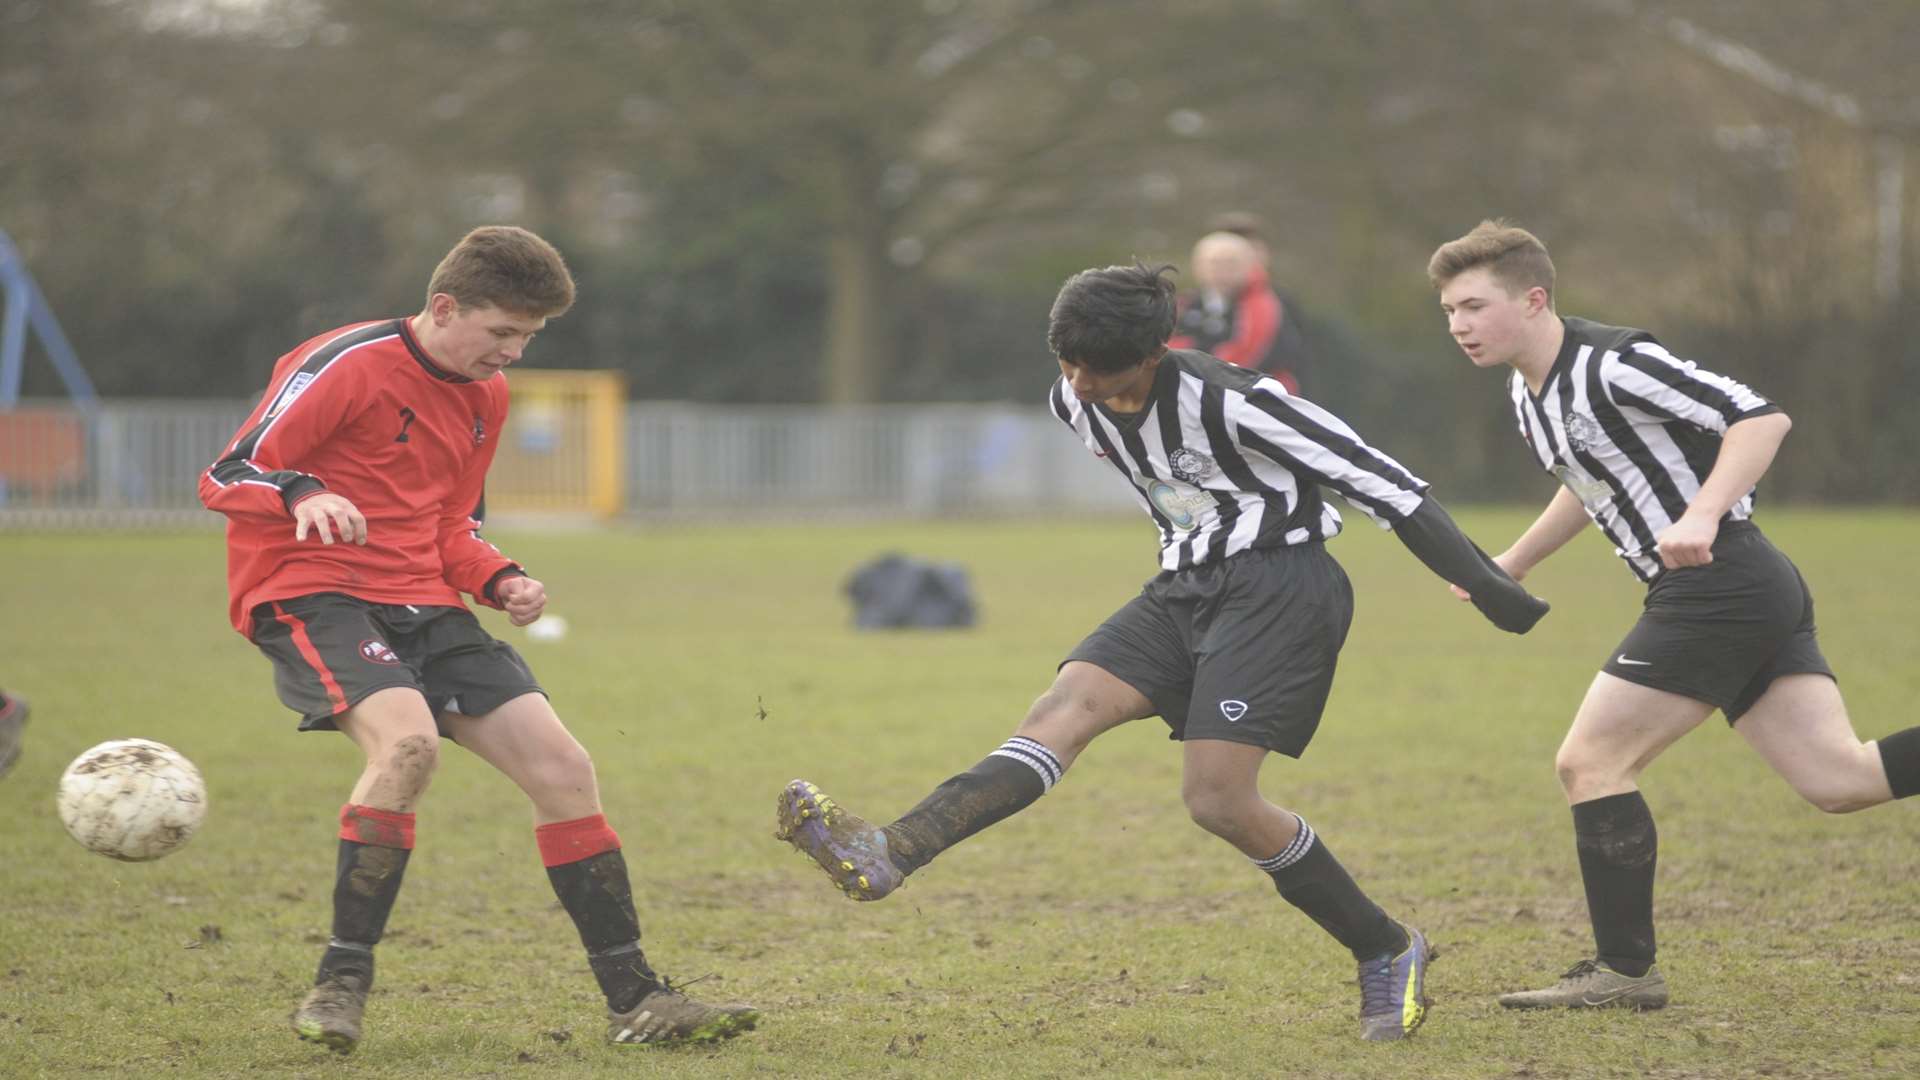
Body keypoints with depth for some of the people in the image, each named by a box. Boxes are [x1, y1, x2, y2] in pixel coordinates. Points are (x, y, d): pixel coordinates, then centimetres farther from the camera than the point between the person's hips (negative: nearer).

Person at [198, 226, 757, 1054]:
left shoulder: (484, 397, 14)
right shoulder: (345, 366, -11)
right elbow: (225, 478, -12)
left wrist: (499, 581, 2)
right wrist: (302, 495, -34)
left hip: (419, 605, 8)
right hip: (310, 593, -8)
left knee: (562, 767, -2)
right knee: (408, 739, -35)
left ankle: (635, 1000, 6)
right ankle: (341, 984, -24)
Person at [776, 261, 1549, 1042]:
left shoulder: (1231, 403, -21)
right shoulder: (1075, 404, 2)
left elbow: (1379, 482, -16)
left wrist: (1487, 588, -16)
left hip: (1277, 589, -7)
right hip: (1187, 589, 7)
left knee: (1217, 800, -17)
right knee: (1064, 707, -15)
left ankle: (1386, 952, 0)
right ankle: (888, 856, -32)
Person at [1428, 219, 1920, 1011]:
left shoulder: (1611, 366, -15)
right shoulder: (1529, 395, 14)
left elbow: (1761, 417, -20)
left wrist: (1702, 515, -31)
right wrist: (1509, 566, 30)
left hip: (1718, 585, -9)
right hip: (1756, 592, 9)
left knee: (1590, 763, -4)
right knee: (1840, 781, 2)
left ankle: (1625, 971, 3)